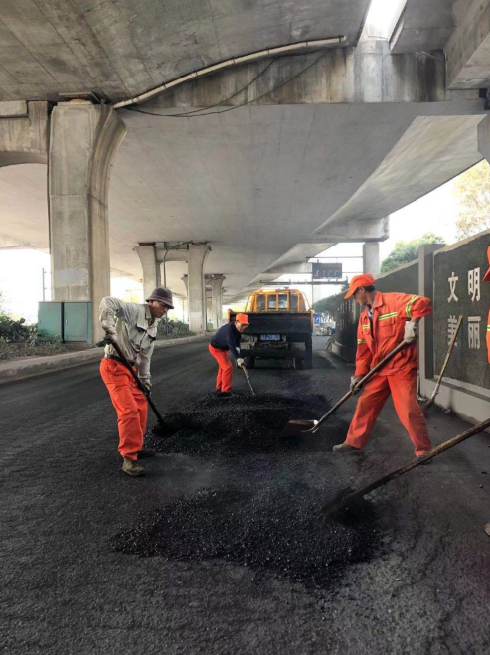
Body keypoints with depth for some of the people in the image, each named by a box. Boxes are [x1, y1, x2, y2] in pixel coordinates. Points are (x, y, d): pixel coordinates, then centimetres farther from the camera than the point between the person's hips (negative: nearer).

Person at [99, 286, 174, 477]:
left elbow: (145, 357, 19)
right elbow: (107, 302, -28)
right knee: (129, 410, -13)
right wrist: (110, 330, -36)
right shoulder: (135, 310, -13)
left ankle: (135, 448, 32)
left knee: (141, 406, 15)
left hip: (129, 368, 9)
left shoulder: (153, 328, 13)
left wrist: (146, 381, 18)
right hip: (113, 366, -9)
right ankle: (129, 458, -3)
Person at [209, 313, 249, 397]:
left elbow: (237, 340, 1)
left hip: (223, 348, 10)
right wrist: (238, 358, -48)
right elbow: (231, 346, -43)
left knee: (223, 367, 20)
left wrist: (237, 348, -18)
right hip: (216, 348, -10)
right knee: (228, 367, -15)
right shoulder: (229, 329, -37)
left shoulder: (238, 328, -9)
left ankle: (219, 389, 34)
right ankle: (225, 391, -9)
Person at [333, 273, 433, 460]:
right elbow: (363, 349, 13)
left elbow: (423, 303, -23)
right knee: (365, 405, 11)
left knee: (408, 410, -6)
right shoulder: (364, 317, 11)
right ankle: (354, 442, 25)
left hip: (402, 367, -7)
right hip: (379, 370, 8)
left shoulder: (393, 301, -13)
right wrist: (359, 374, 10)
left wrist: (412, 323, -29)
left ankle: (424, 450, 11)